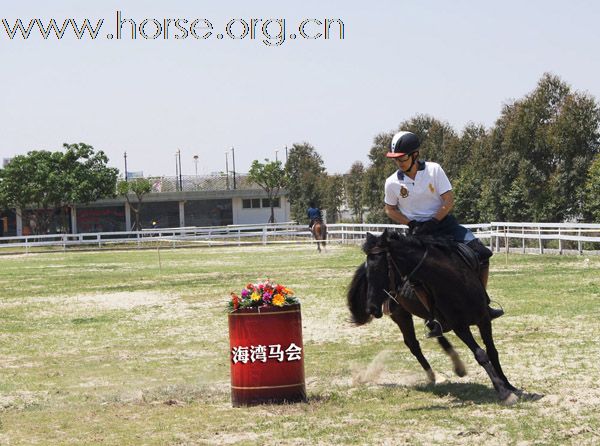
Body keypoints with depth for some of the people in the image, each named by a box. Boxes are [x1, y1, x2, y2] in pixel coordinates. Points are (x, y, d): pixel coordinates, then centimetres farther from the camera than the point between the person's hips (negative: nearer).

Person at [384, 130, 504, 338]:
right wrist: (411, 224, -8)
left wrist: (432, 223, -20)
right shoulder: (392, 182, -6)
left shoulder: (434, 170, -9)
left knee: (481, 253, -12)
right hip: (418, 230, -1)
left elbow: (449, 201, -9)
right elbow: (390, 209, 9)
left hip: (443, 221, 1)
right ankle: (433, 318, -7)